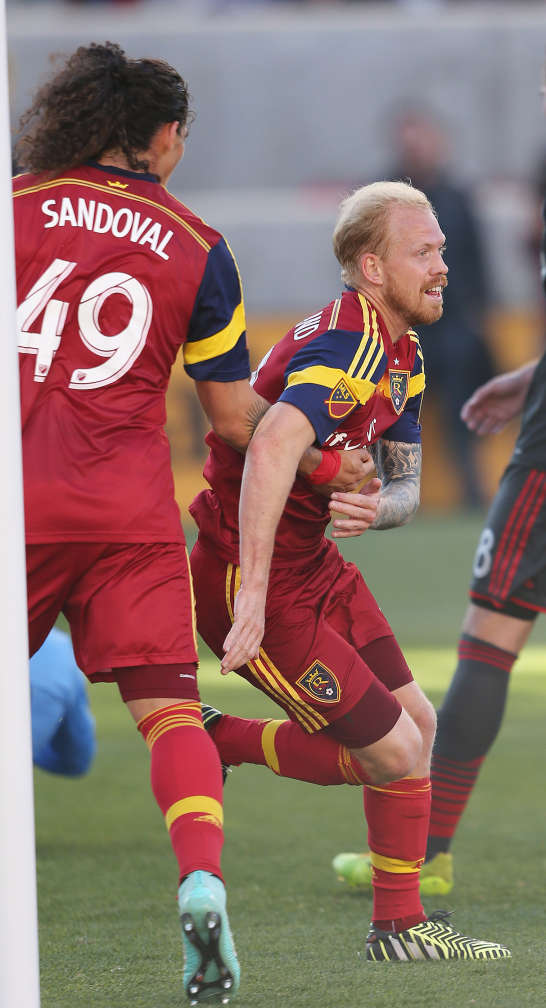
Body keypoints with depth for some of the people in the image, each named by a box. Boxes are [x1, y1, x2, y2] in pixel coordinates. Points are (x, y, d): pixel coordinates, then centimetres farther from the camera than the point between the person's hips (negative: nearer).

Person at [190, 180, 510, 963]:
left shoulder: (402, 354, 8)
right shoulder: (348, 347, -25)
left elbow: (405, 485, 9)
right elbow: (273, 446, -42)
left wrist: (375, 507, -18)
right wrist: (252, 596, -48)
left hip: (315, 566, 10)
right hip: (258, 582, -10)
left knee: (417, 722, 12)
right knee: (393, 751, -8)